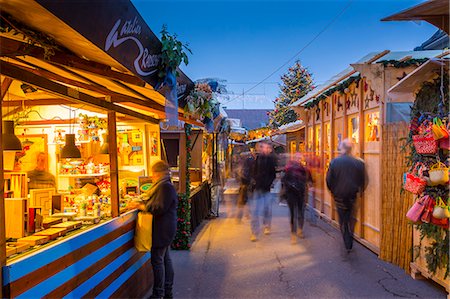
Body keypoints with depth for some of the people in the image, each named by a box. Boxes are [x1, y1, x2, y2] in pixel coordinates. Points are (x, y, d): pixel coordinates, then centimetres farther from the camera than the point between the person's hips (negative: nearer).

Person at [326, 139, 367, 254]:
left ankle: (348, 245, 12)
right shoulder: (359, 163, -12)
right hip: (352, 195, 2)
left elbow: (329, 180, -7)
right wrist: (358, 190, 17)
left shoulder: (334, 162, -14)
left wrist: (333, 190, 11)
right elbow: (363, 181, -2)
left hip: (339, 196, -2)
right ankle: (349, 244, 26)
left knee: (343, 220, 10)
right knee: (348, 218, 20)